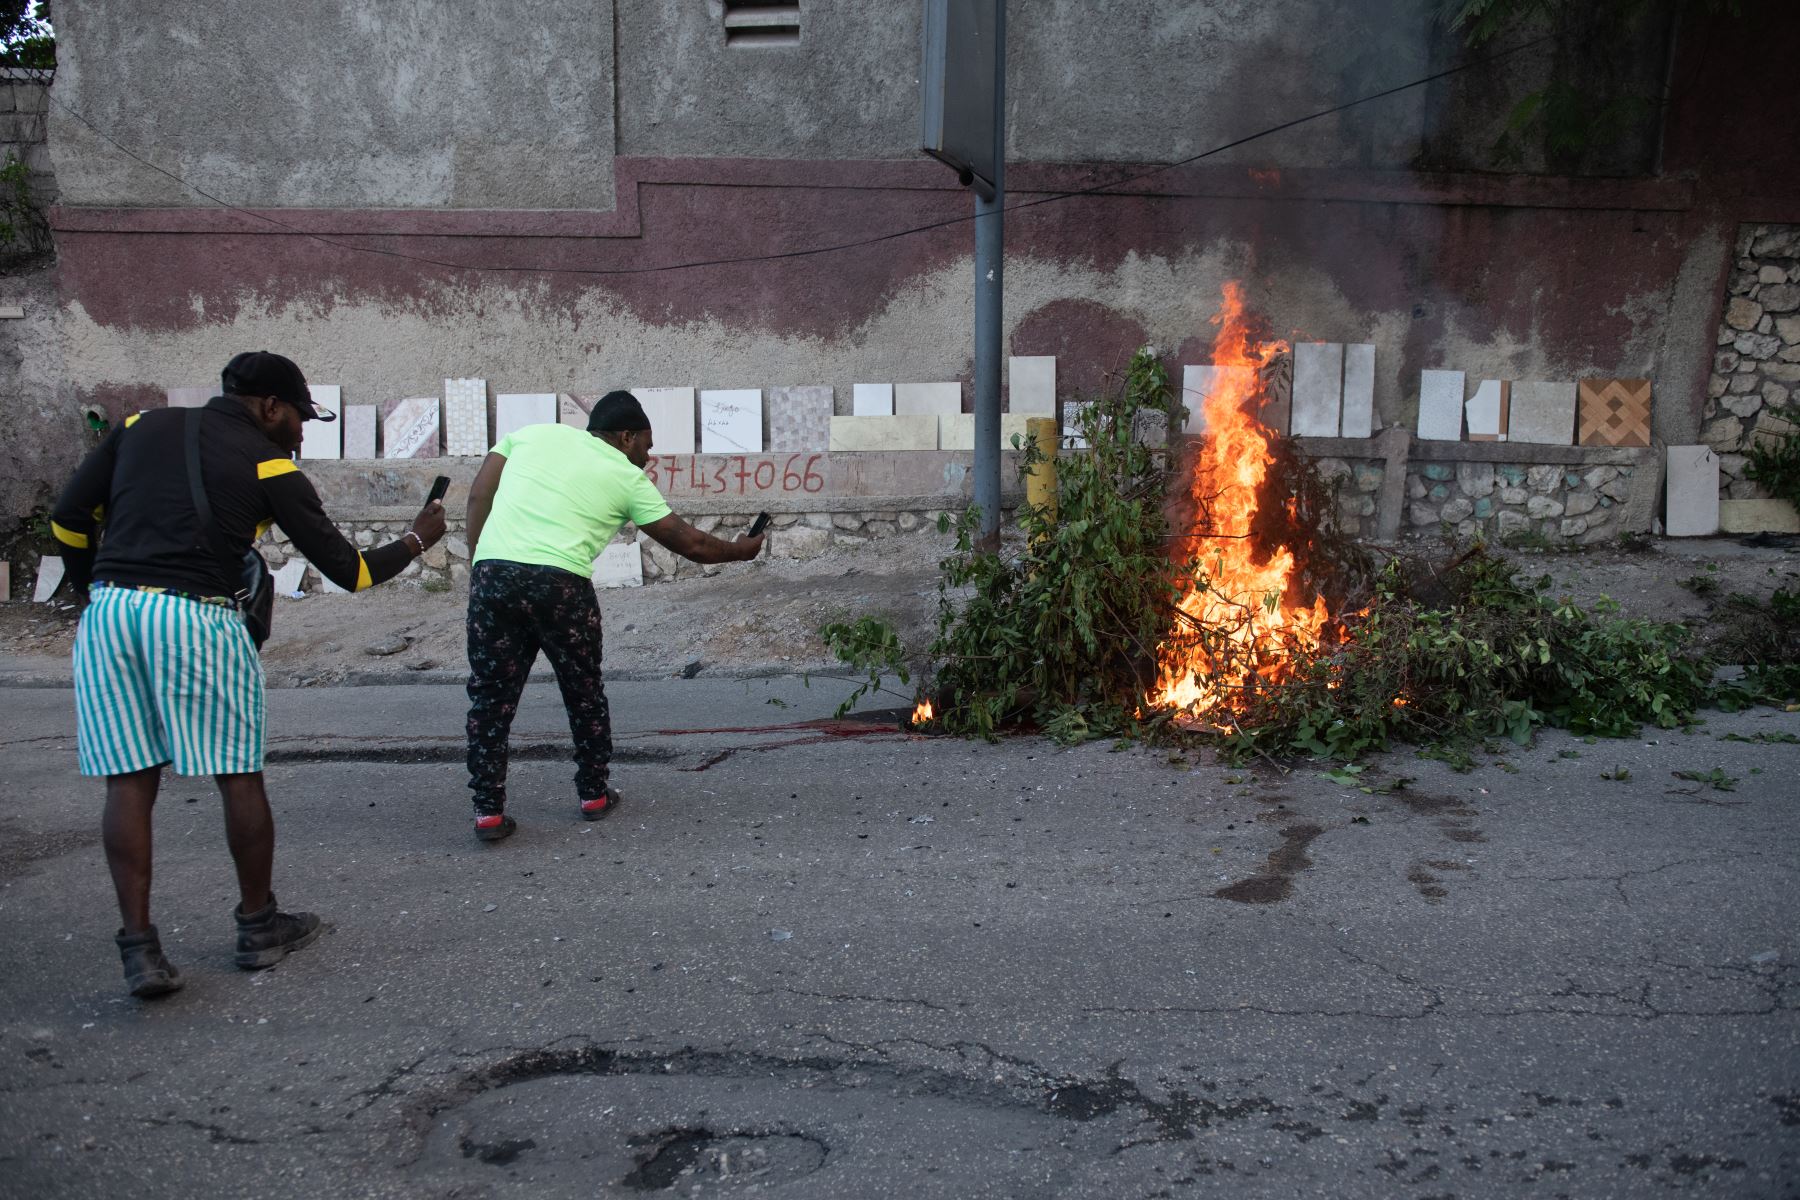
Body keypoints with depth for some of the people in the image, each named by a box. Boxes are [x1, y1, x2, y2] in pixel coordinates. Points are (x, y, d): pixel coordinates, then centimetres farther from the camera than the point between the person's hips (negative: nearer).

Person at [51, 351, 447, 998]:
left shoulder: (142, 426, 16)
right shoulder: (269, 467, 4)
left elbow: (68, 519, 12)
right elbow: (347, 570, 6)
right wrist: (416, 540, 22)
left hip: (108, 612, 4)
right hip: (197, 618, -4)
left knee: (129, 782, 7)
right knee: (239, 777, 9)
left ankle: (138, 947, 5)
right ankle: (259, 927, 22)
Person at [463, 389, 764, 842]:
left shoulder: (531, 434, 21)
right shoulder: (627, 478, 14)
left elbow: (478, 496, 13)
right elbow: (691, 544, 19)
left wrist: (479, 562, 15)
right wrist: (741, 550, 35)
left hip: (492, 572, 2)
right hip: (560, 582, -2)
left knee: (491, 698, 11)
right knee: (583, 692, 18)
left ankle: (489, 810, 11)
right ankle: (594, 794, 30)